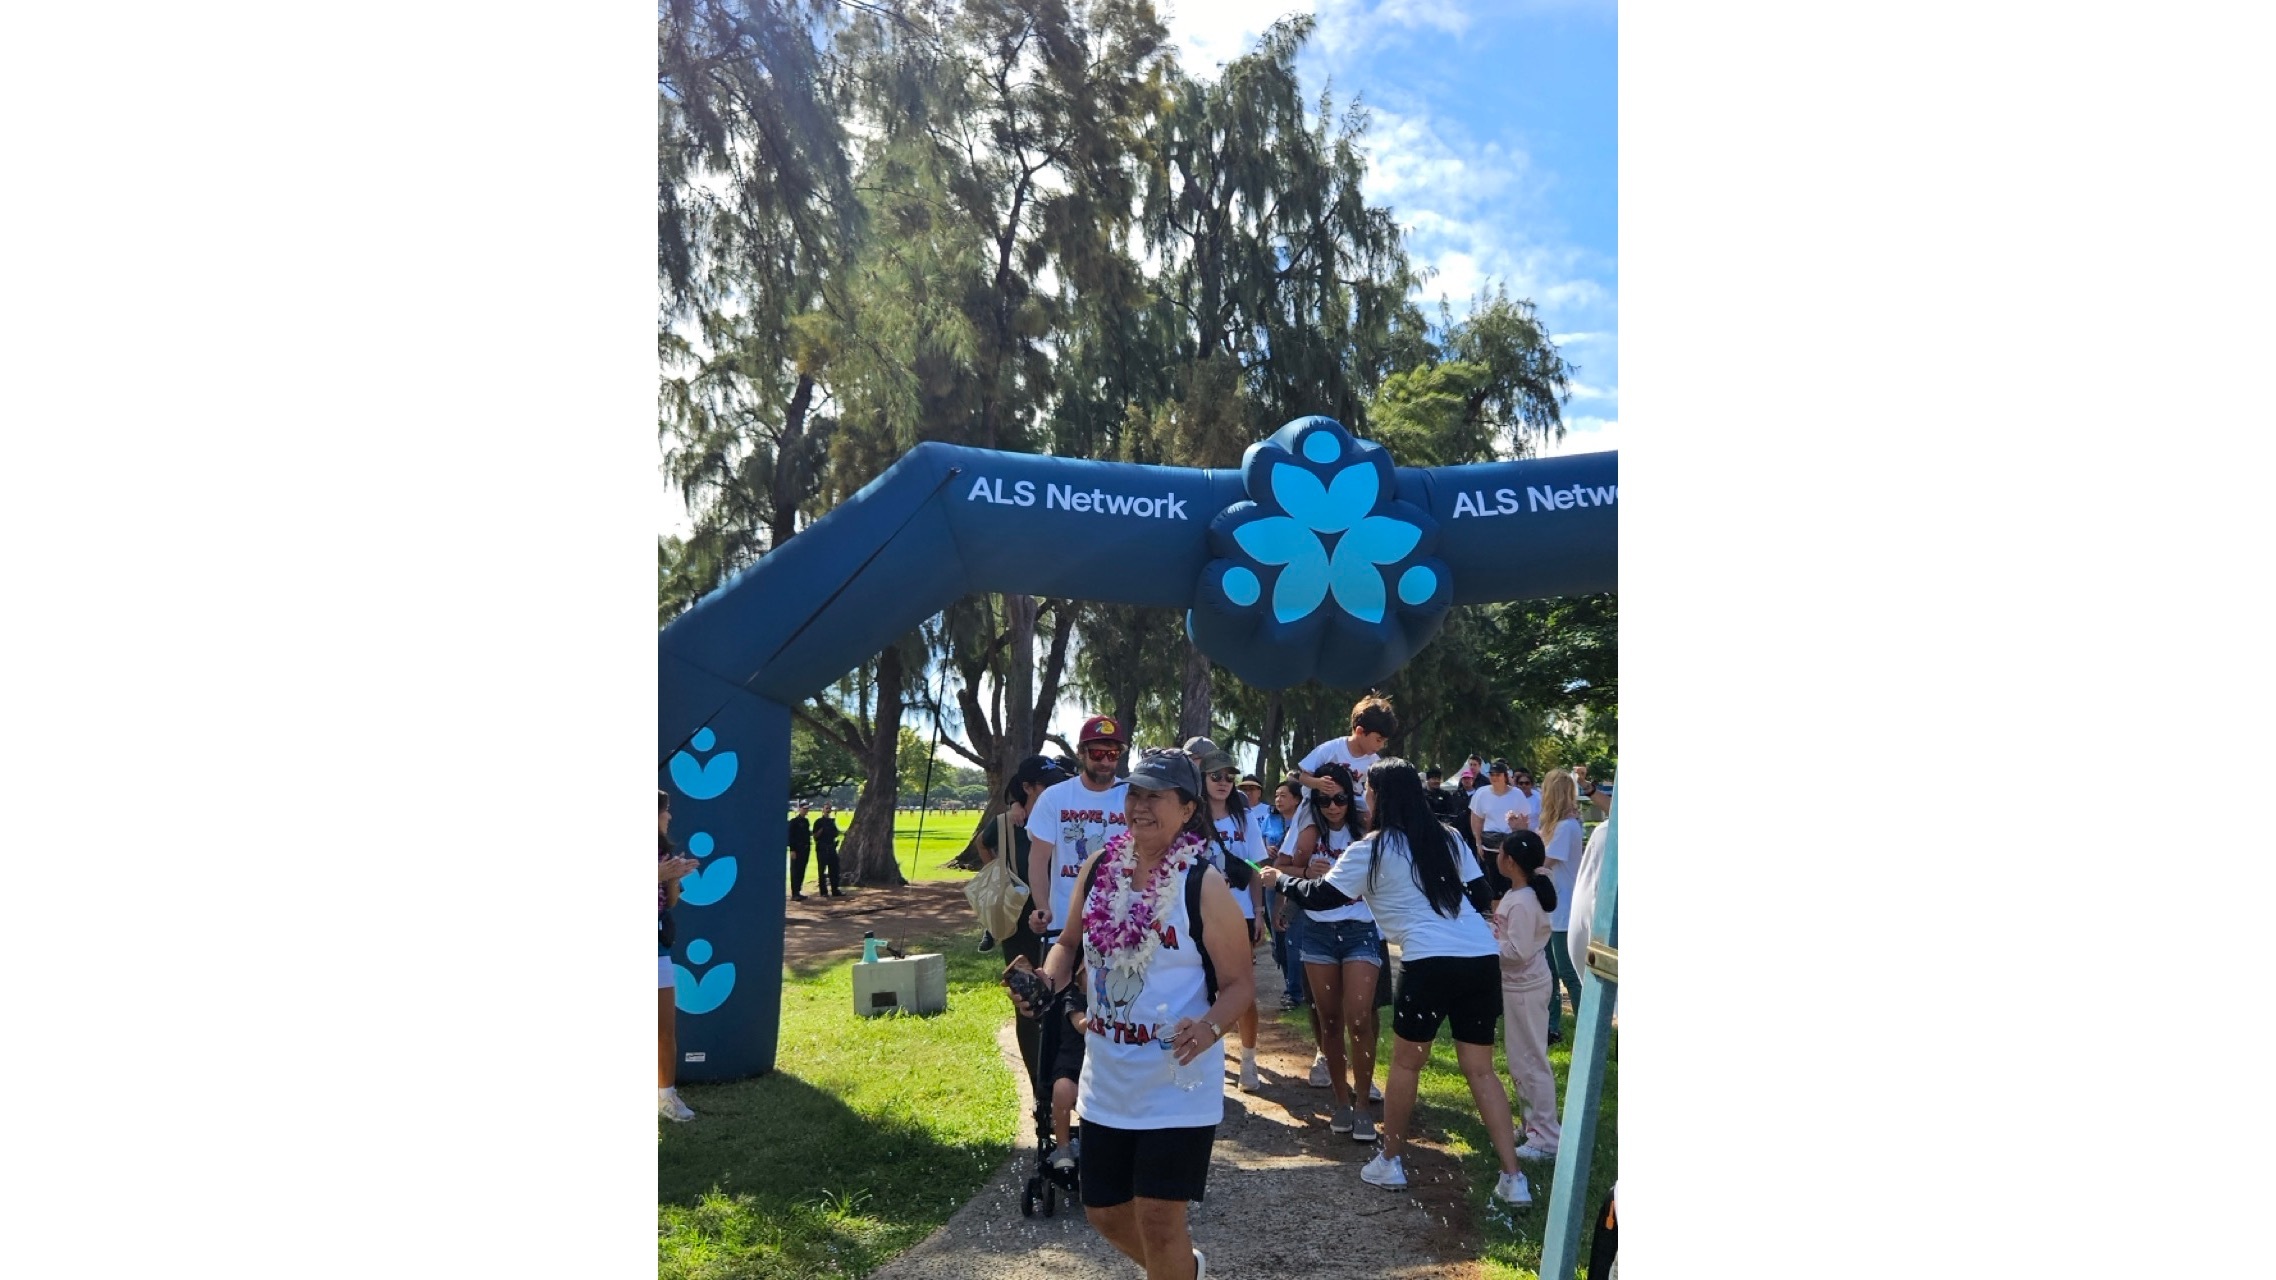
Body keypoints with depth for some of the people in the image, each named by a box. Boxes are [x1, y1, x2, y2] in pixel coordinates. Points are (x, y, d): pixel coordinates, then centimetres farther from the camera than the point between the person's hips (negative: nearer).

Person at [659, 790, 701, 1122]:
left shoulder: (664, 849, 8)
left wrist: (676, 877, -4)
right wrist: (659, 875, -24)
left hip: (661, 948, 7)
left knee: (668, 1028, 11)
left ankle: (667, 1094, 21)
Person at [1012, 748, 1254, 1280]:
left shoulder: (1203, 884, -15)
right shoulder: (1098, 868, -1)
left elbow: (1240, 982, -11)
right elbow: (1070, 943, 13)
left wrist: (1209, 1028, -30)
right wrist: (1047, 980, -7)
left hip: (1177, 1081, -6)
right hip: (1107, 1077, 6)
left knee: (1158, 1219, -2)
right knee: (1104, 1212, 17)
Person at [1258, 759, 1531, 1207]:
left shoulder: (1372, 849, 2)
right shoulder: (1448, 837, 17)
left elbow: (1320, 896, 6)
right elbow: (1480, 895, 20)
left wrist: (1281, 879, 22)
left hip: (1430, 961, -5)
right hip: (1483, 957, 5)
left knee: (1405, 1062, 13)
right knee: (1481, 1069, 12)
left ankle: (1390, 1161, 23)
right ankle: (1513, 1178, 8)